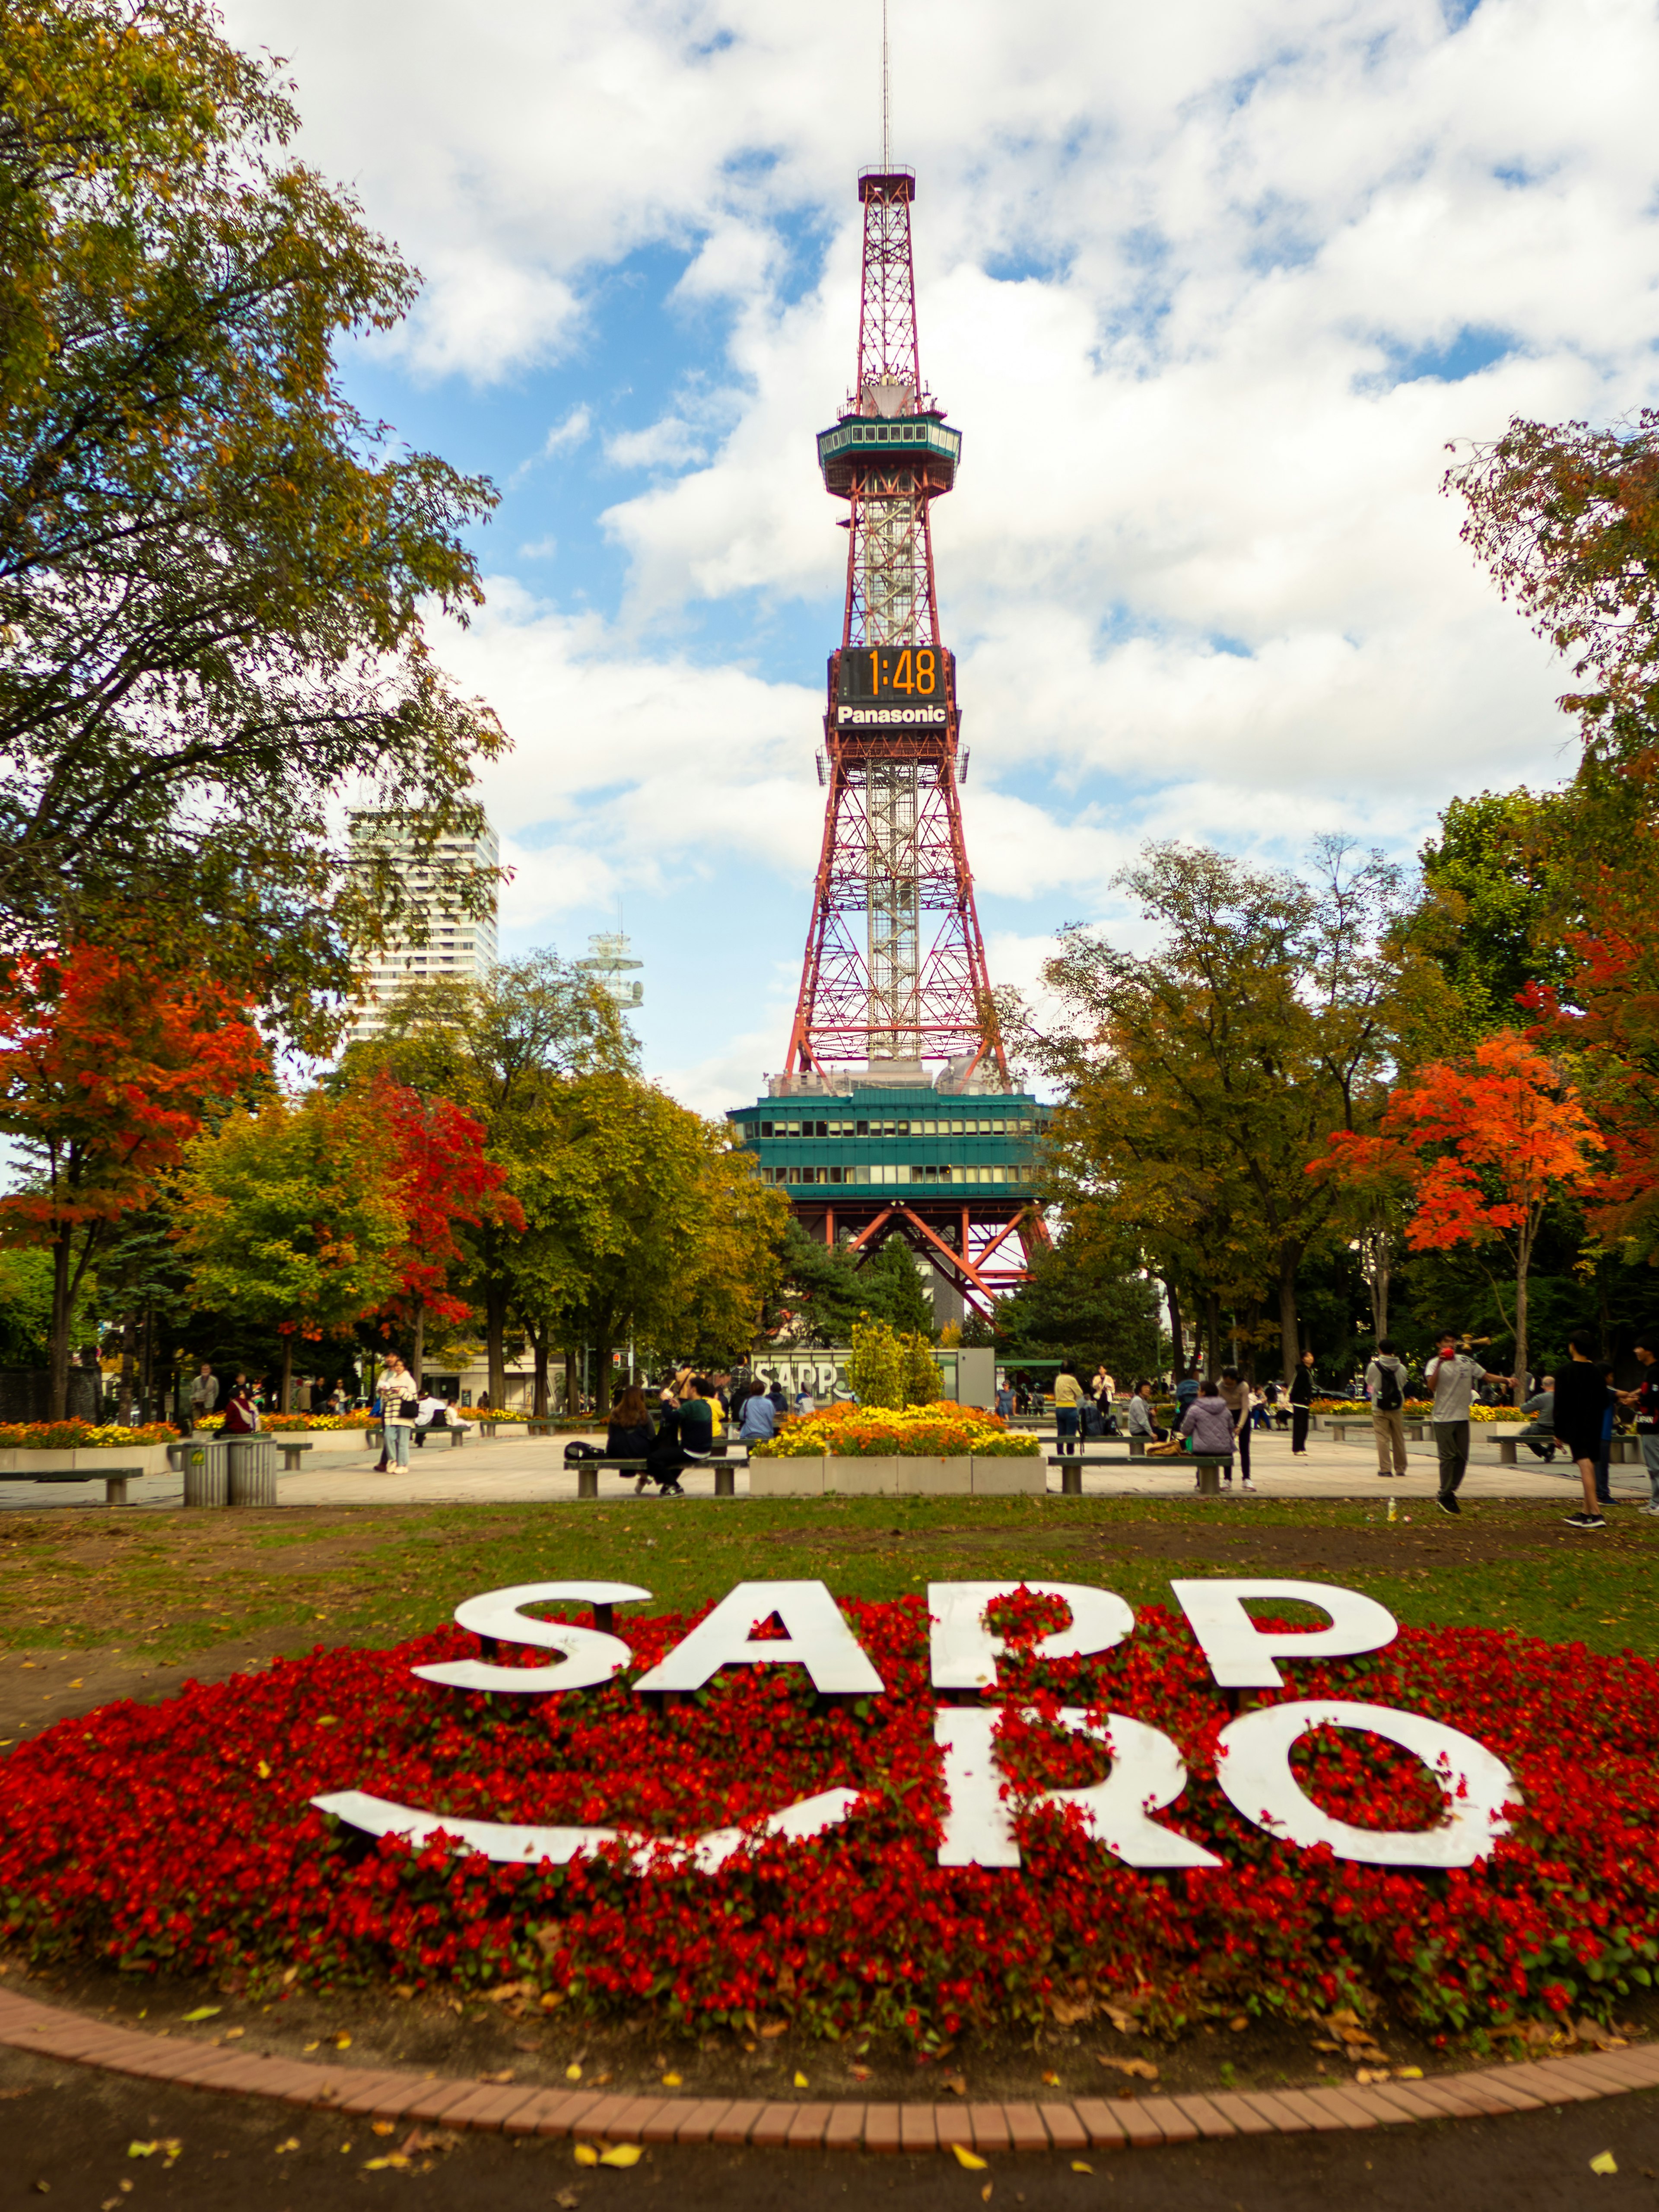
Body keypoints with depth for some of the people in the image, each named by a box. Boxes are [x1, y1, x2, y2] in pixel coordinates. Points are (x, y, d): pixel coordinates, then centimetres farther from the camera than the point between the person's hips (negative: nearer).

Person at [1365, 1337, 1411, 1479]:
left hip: (1380, 1408, -3)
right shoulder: (1401, 1368, -3)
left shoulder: (1374, 1366, -10)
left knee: (1383, 1439, -1)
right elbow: (1403, 1385, 10)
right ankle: (1401, 1468, 19)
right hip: (1397, 1408, 3)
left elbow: (1369, 1383, 5)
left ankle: (1385, 1469, -3)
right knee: (1399, 1439, 12)